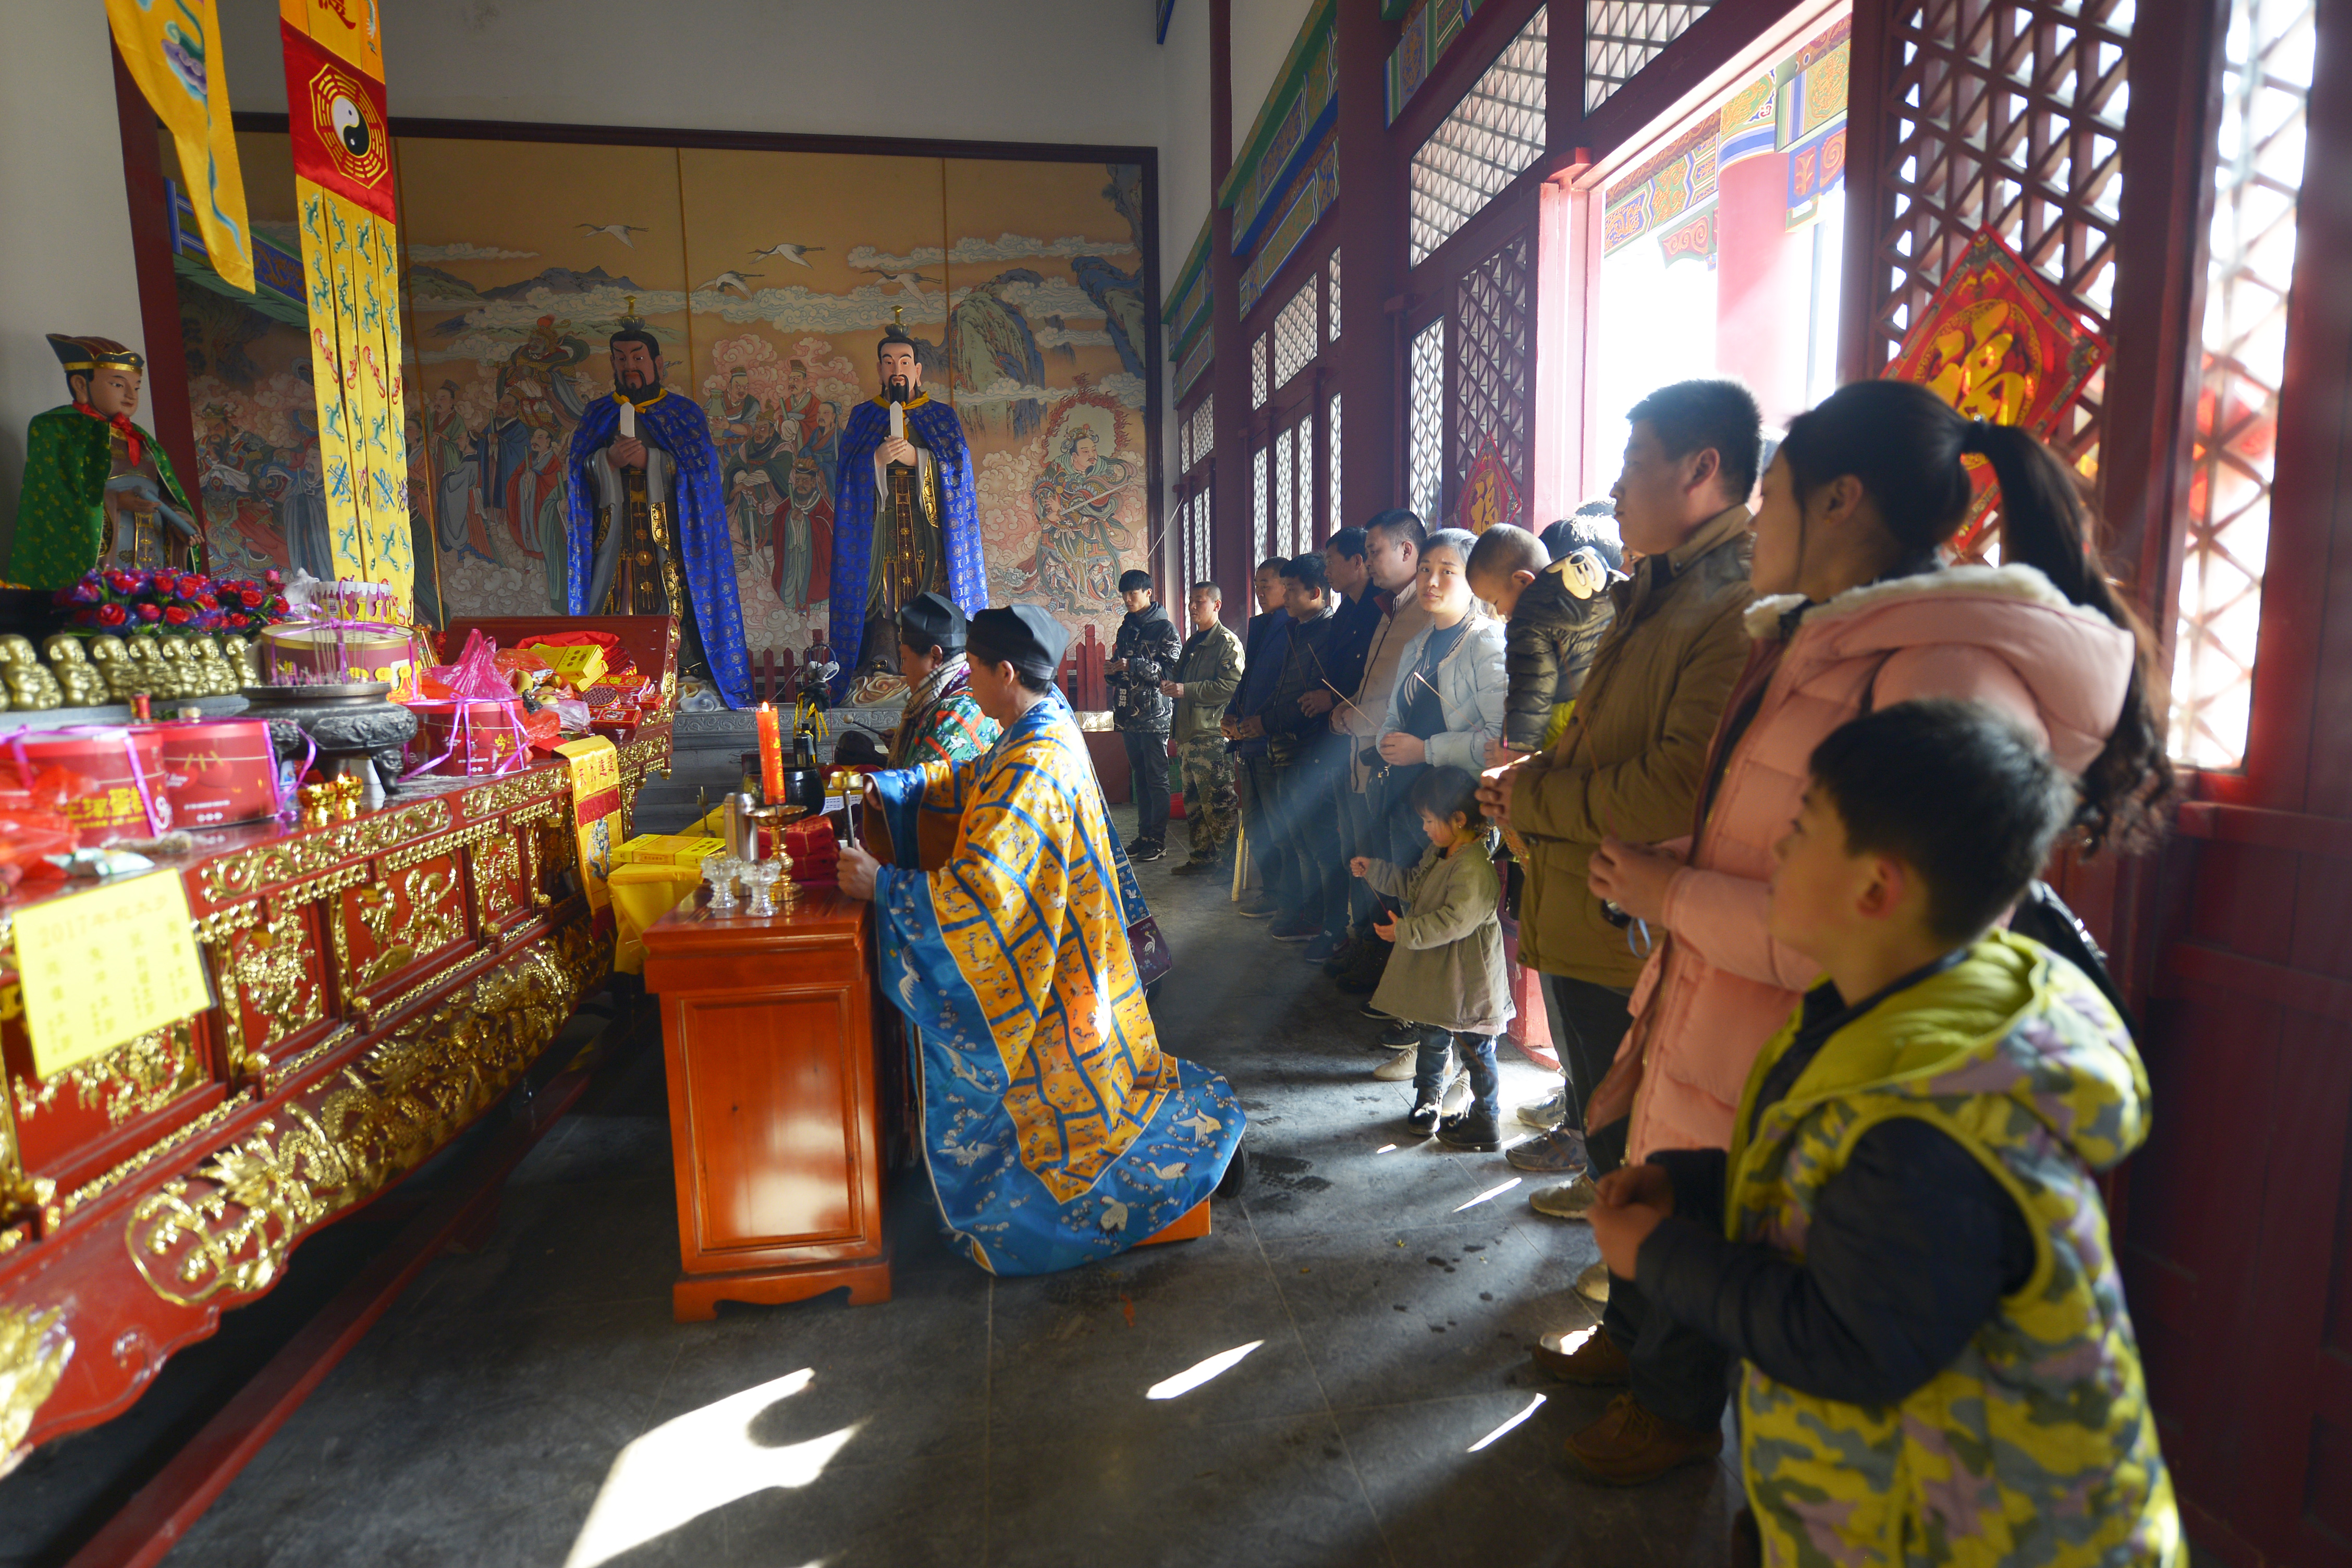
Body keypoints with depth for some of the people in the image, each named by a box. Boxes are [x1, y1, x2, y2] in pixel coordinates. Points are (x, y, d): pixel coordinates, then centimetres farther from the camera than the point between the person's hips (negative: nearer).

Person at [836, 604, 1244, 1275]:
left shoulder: (1034, 767, -30)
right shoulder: (1047, 726, 1)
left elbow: (979, 887, -36)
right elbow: (973, 778, 19)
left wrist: (881, 883, -26)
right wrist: (886, 787, 12)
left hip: (1049, 974, -9)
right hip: (1059, 947, 9)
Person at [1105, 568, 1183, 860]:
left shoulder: (1165, 628, -6)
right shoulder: (1126, 628, 17)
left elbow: (1172, 670, -15)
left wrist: (1134, 666, -21)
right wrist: (1112, 670, 2)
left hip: (1154, 715, -7)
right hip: (1129, 715, 7)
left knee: (1157, 779, -2)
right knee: (1140, 777, 13)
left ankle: (1158, 840, 4)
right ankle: (1144, 835, 20)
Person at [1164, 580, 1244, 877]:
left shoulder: (1227, 642, -6)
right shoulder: (1191, 643, 21)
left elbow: (1231, 686, -18)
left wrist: (1186, 690, -18)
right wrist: (1174, 724, 18)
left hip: (1212, 734, -9)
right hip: (1189, 735, 9)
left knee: (1219, 803, -7)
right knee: (1194, 802, 11)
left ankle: (1230, 862, 0)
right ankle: (1203, 858, 19)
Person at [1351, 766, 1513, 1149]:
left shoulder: (1475, 866, -27)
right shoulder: (1438, 853, 7)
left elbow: (1455, 920, -31)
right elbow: (1412, 884, 23)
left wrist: (1406, 931, -27)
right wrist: (1374, 870, 17)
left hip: (1468, 981, -10)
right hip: (1436, 974, 10)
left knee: (1475, 1051, 5)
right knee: (1432, 1039, 22)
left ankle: (1486, 1121, 20)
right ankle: (1428, 1101, 40)